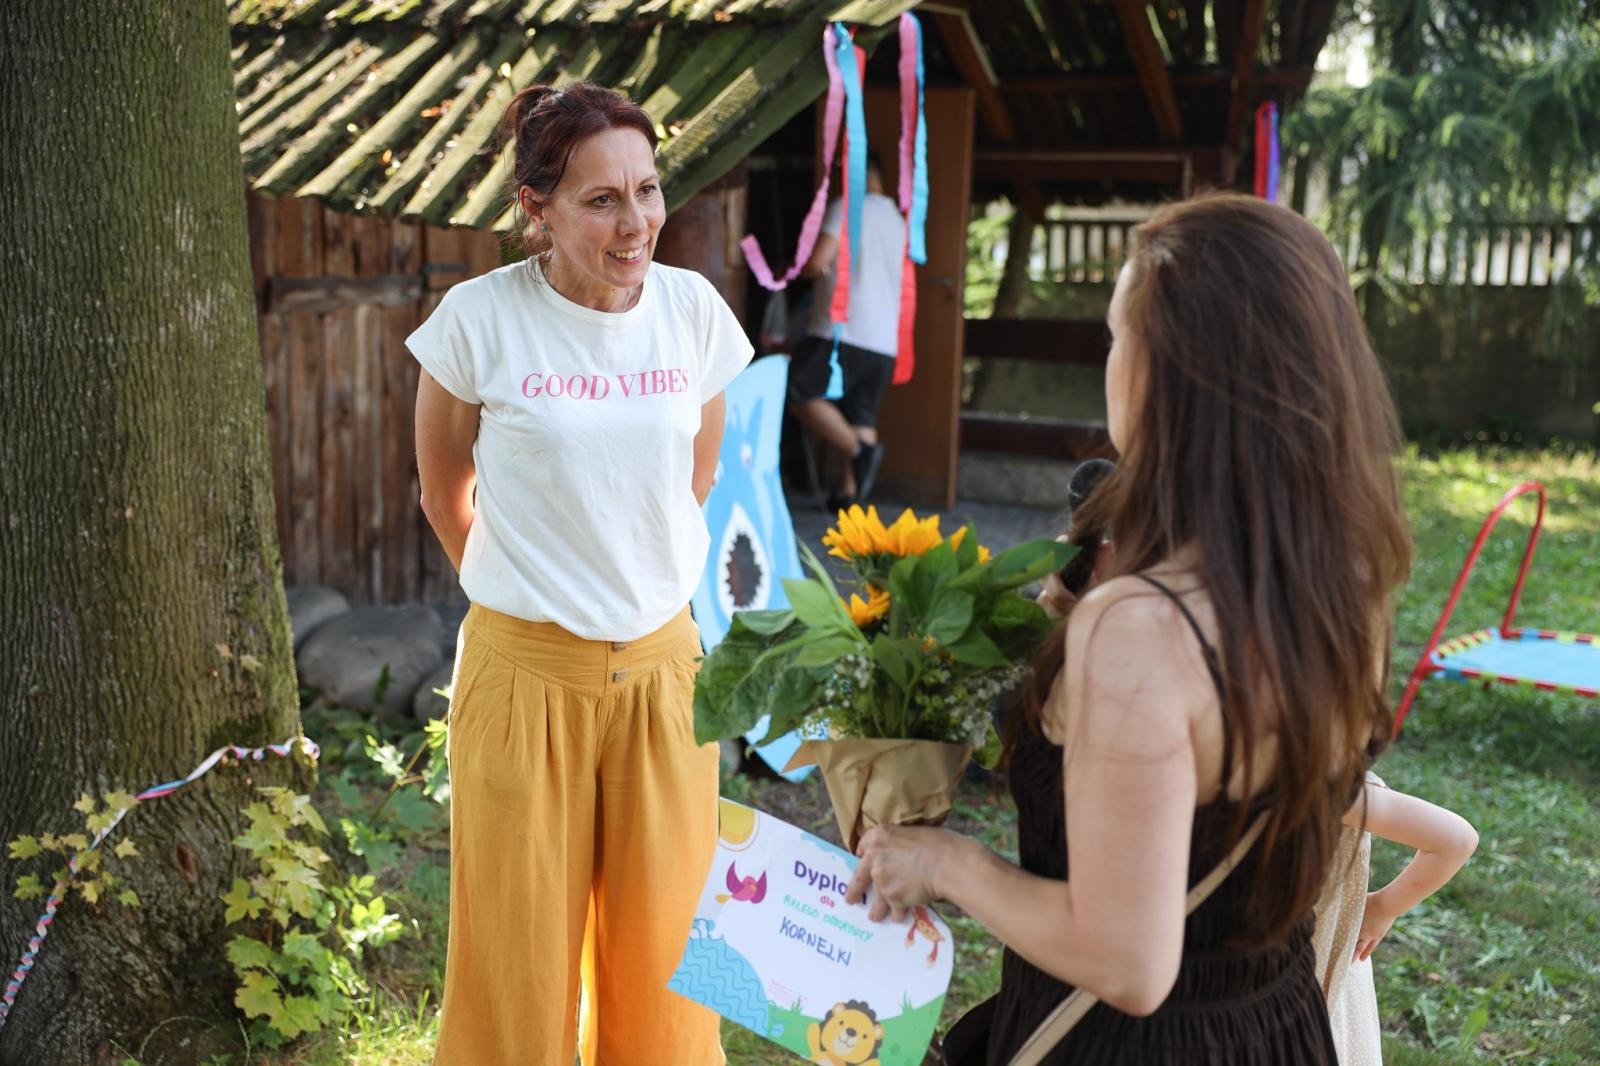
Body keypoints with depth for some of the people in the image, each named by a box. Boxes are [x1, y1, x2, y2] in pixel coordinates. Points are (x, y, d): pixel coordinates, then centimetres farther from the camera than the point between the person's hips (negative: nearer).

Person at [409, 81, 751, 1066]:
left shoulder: (695, 309, -3)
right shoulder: (480, 318, -12)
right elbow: (445, 490, 4)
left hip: (661, 664, 3)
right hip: (525, 671, -2)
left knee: (662, 939, 14)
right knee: (520, 945, 11)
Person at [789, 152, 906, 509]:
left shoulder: (846, 208, -3)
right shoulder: (898, 222, 20)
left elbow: (817, 262, -13)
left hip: (843, 331, -7)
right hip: (884, 341, 7)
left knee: (801, 394, -4)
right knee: (862, 416, 9)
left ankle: (859, 450, -20)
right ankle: (849, 492, 4)